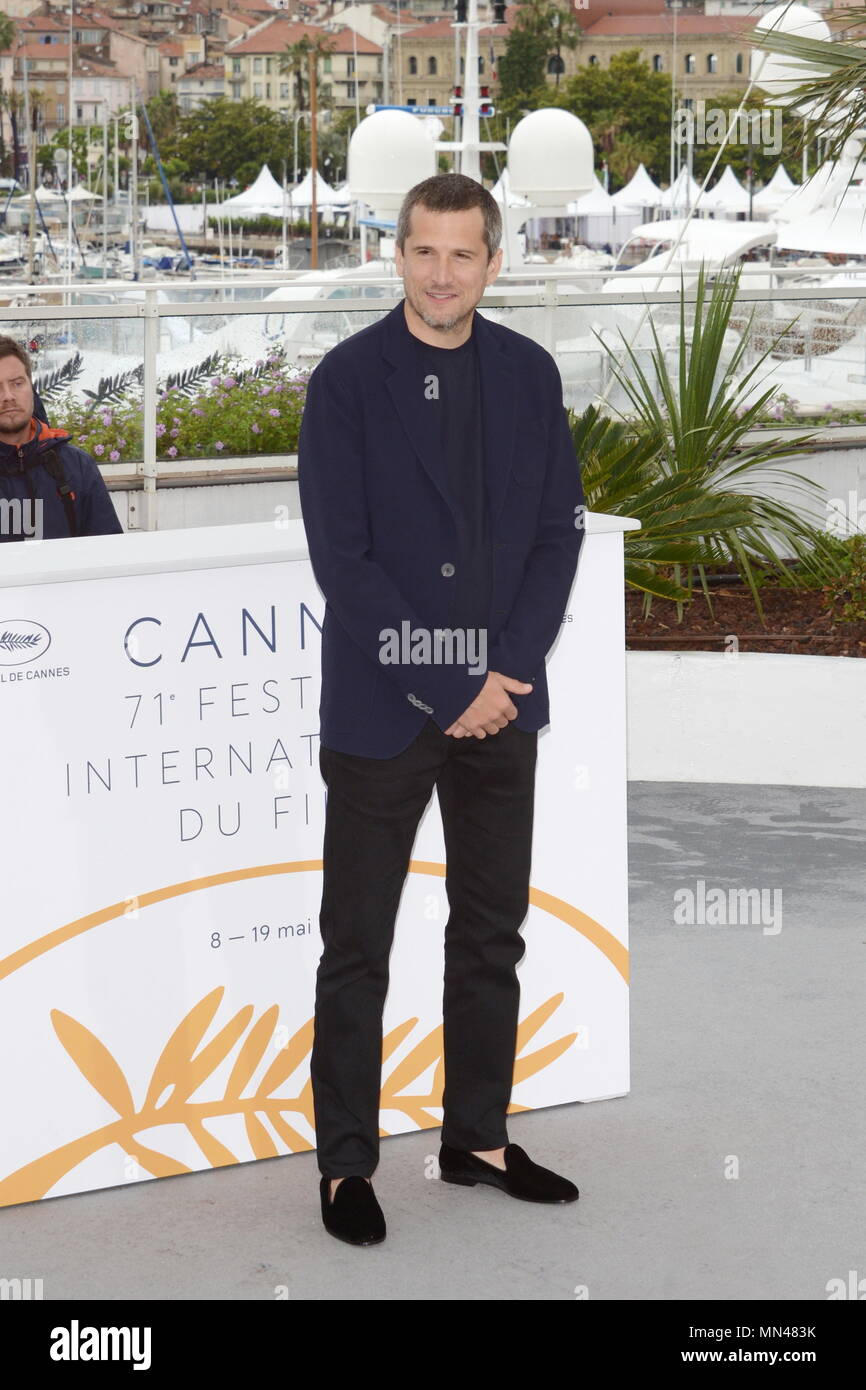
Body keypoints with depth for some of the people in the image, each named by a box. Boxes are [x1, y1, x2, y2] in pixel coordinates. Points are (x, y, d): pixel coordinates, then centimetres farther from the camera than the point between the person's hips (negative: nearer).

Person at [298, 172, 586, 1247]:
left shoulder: (529, 373, 4)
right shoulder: (347, 380, -7)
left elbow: (558, 534, 4)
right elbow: (341, 558, -11)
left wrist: (506, 673, -8)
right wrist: (443, 689, -14)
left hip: (499, 703, 4)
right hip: (380, 707, -4)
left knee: (493, 934, 12)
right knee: (357, 947, 3)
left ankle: (478, 1138, 25)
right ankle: (346, 1165, 12)